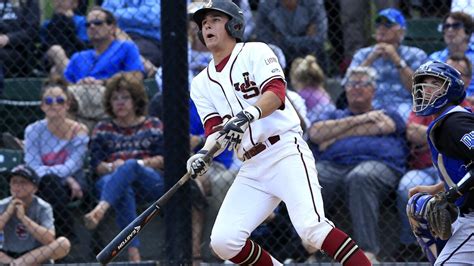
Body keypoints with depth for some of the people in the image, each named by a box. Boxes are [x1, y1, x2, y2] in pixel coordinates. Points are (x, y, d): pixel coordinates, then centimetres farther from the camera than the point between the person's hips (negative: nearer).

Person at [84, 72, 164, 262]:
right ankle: (133, 252, -55)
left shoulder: (153, 126, 20)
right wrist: (111, 167, -9)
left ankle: (100, 210, -61)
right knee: (123, 190, -39)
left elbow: (164, 159, 10)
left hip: (151, 182, -1)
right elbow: (95, 164, 13)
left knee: (131, 166, -38)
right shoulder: (102, 129, 23)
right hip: (112, 179, 1)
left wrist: (142, 163, -8)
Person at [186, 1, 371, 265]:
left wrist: (249, 115, -34)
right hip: (252, 169, 6)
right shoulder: (202, 83, 18)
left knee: (311, 227, -26)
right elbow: (215, 130, 6)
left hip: (286, 152, -6)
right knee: (223, 241, -8)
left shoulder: (255, 52, 3)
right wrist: (204, 154, -17)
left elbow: (276, 93, -14)